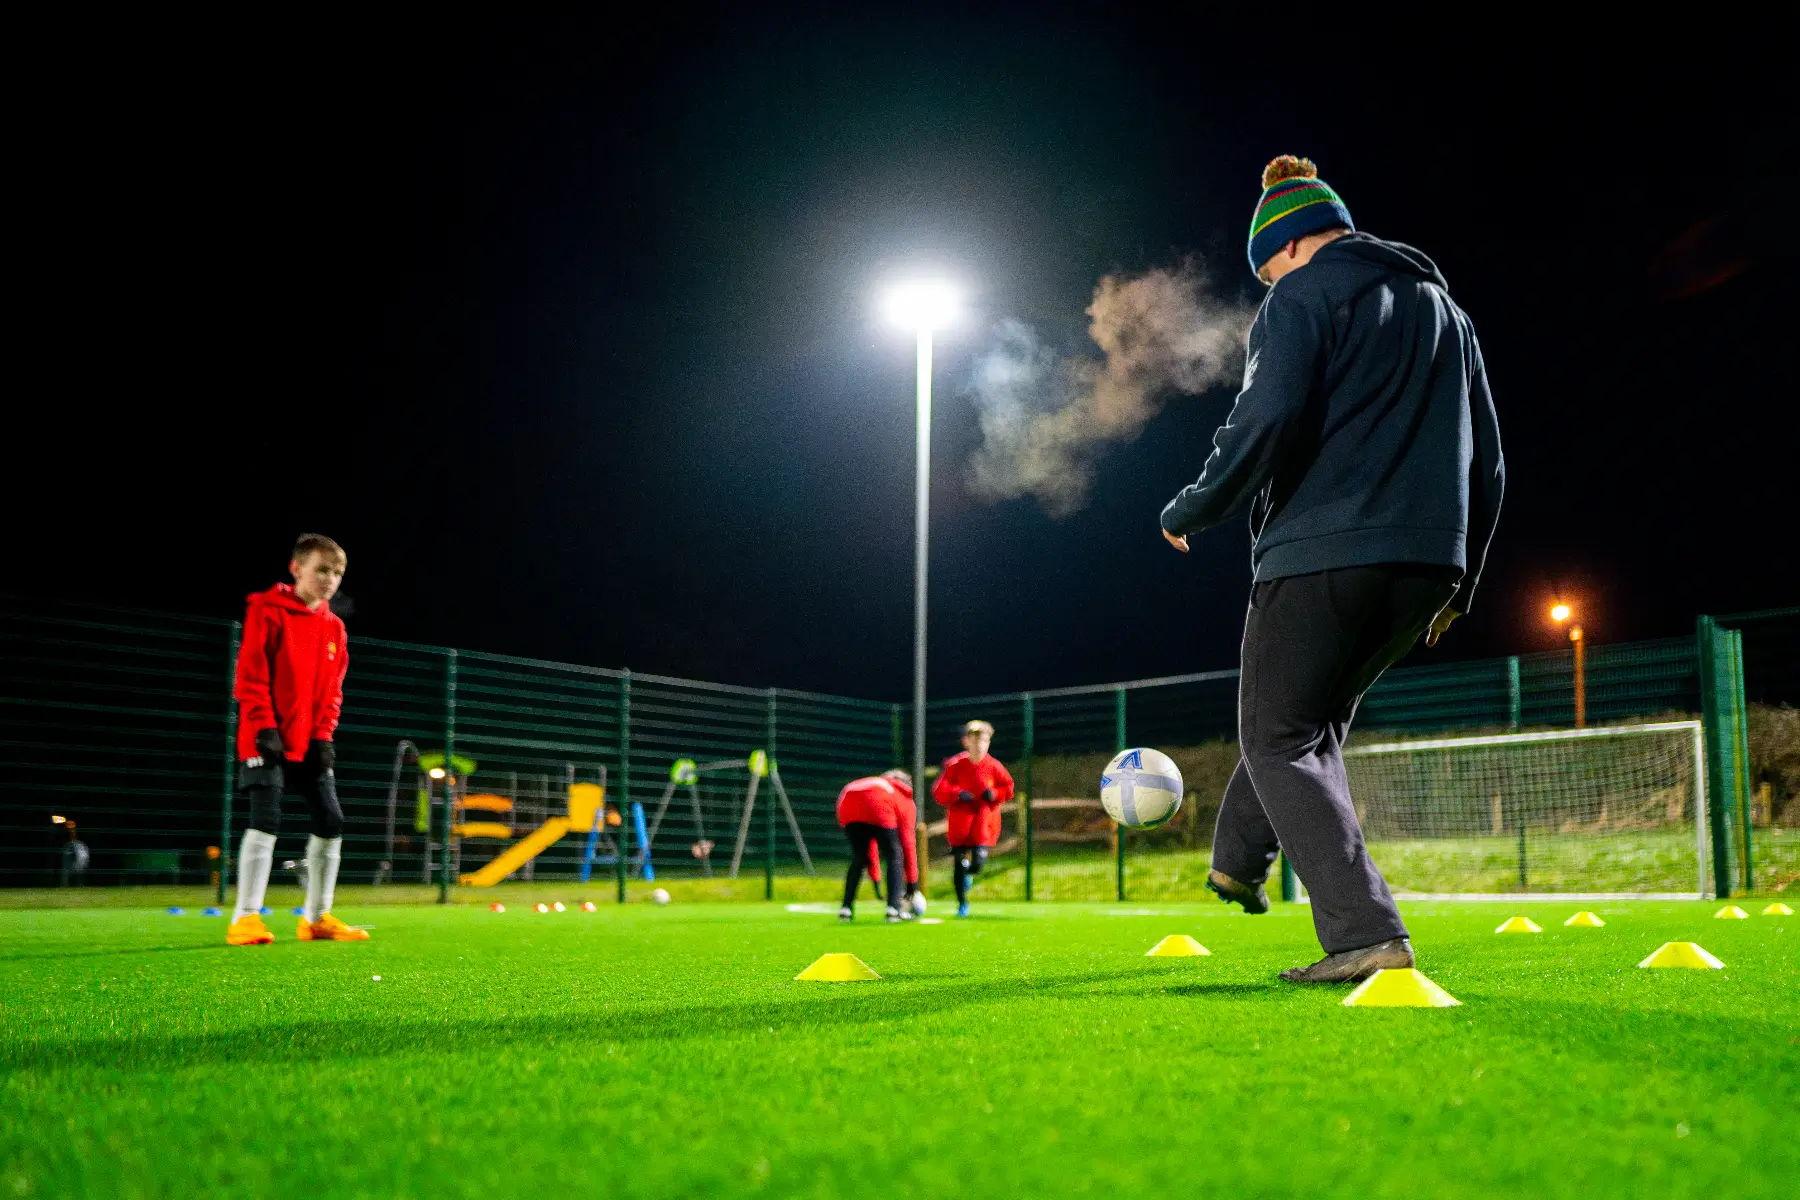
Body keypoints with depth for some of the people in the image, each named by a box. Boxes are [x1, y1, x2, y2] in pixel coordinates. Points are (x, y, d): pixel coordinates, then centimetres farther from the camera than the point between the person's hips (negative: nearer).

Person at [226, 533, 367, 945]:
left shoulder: (333, 626, 11)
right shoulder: (267, 612, -6)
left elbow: (332, 689, 12)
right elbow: (250, 676, -10)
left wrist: (323, 735, 1)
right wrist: (264, 728, -17)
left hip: (309, 743, 6)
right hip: (267, 740, -6)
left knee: (330, 823, 4)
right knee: (265, 821, -13)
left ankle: (317, 917, 14)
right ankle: (245, 919, -8)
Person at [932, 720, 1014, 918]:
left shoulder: (994, 766, -3)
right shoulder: (956, 765, -7)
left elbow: (1008, 788, 9)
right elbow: (939, 790, -10)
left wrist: (994, 794, -10)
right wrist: (958, 793, -26)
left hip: (985, 822, 0)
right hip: (960, 822, 0)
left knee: (978, 862, -14)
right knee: (959, 865, 5)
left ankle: (969, 874, 25)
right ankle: (962, 903, 26)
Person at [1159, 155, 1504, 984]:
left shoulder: (1303, 296, -1)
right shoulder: (1445, 311, 23)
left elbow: (1267, 420, -17)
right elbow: (1487, 463, 22)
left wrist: (1189, 511, -3)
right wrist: (1456, 584, 26)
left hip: (1321, 554, -8)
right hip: (1424, 563, 8)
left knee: (1279, 741, -1)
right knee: (1314, 721, 25)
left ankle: (1366, 932, -13)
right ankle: (1237, 861, 32)